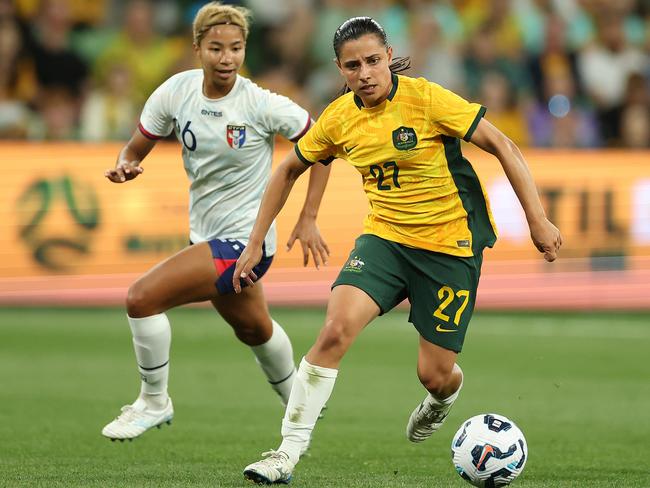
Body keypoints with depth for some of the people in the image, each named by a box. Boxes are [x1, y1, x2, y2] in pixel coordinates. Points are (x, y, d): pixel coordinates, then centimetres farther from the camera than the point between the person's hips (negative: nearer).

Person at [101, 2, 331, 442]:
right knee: (253, 328, 29)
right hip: (206, 235, 7)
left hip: (246, 239, -7)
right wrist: (126, 166, -22)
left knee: (143, 297, -20)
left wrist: (308, 219, -12)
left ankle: (154, 402, -1)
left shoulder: (262, 105, -20)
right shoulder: (176, 91, -7)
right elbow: (138, 147, 3)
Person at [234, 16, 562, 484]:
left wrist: (538, 220, -17)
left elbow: (502, 146, -13)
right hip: (385, 236, 3)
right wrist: (256, 243, 10)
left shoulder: (425, 98, -17)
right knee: (335, 329, -22)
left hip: (452, 245, -3)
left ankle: (444, 398, 42)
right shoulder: (338, 119, -3)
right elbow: (289, 171, 14)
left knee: (435, 375, 0)